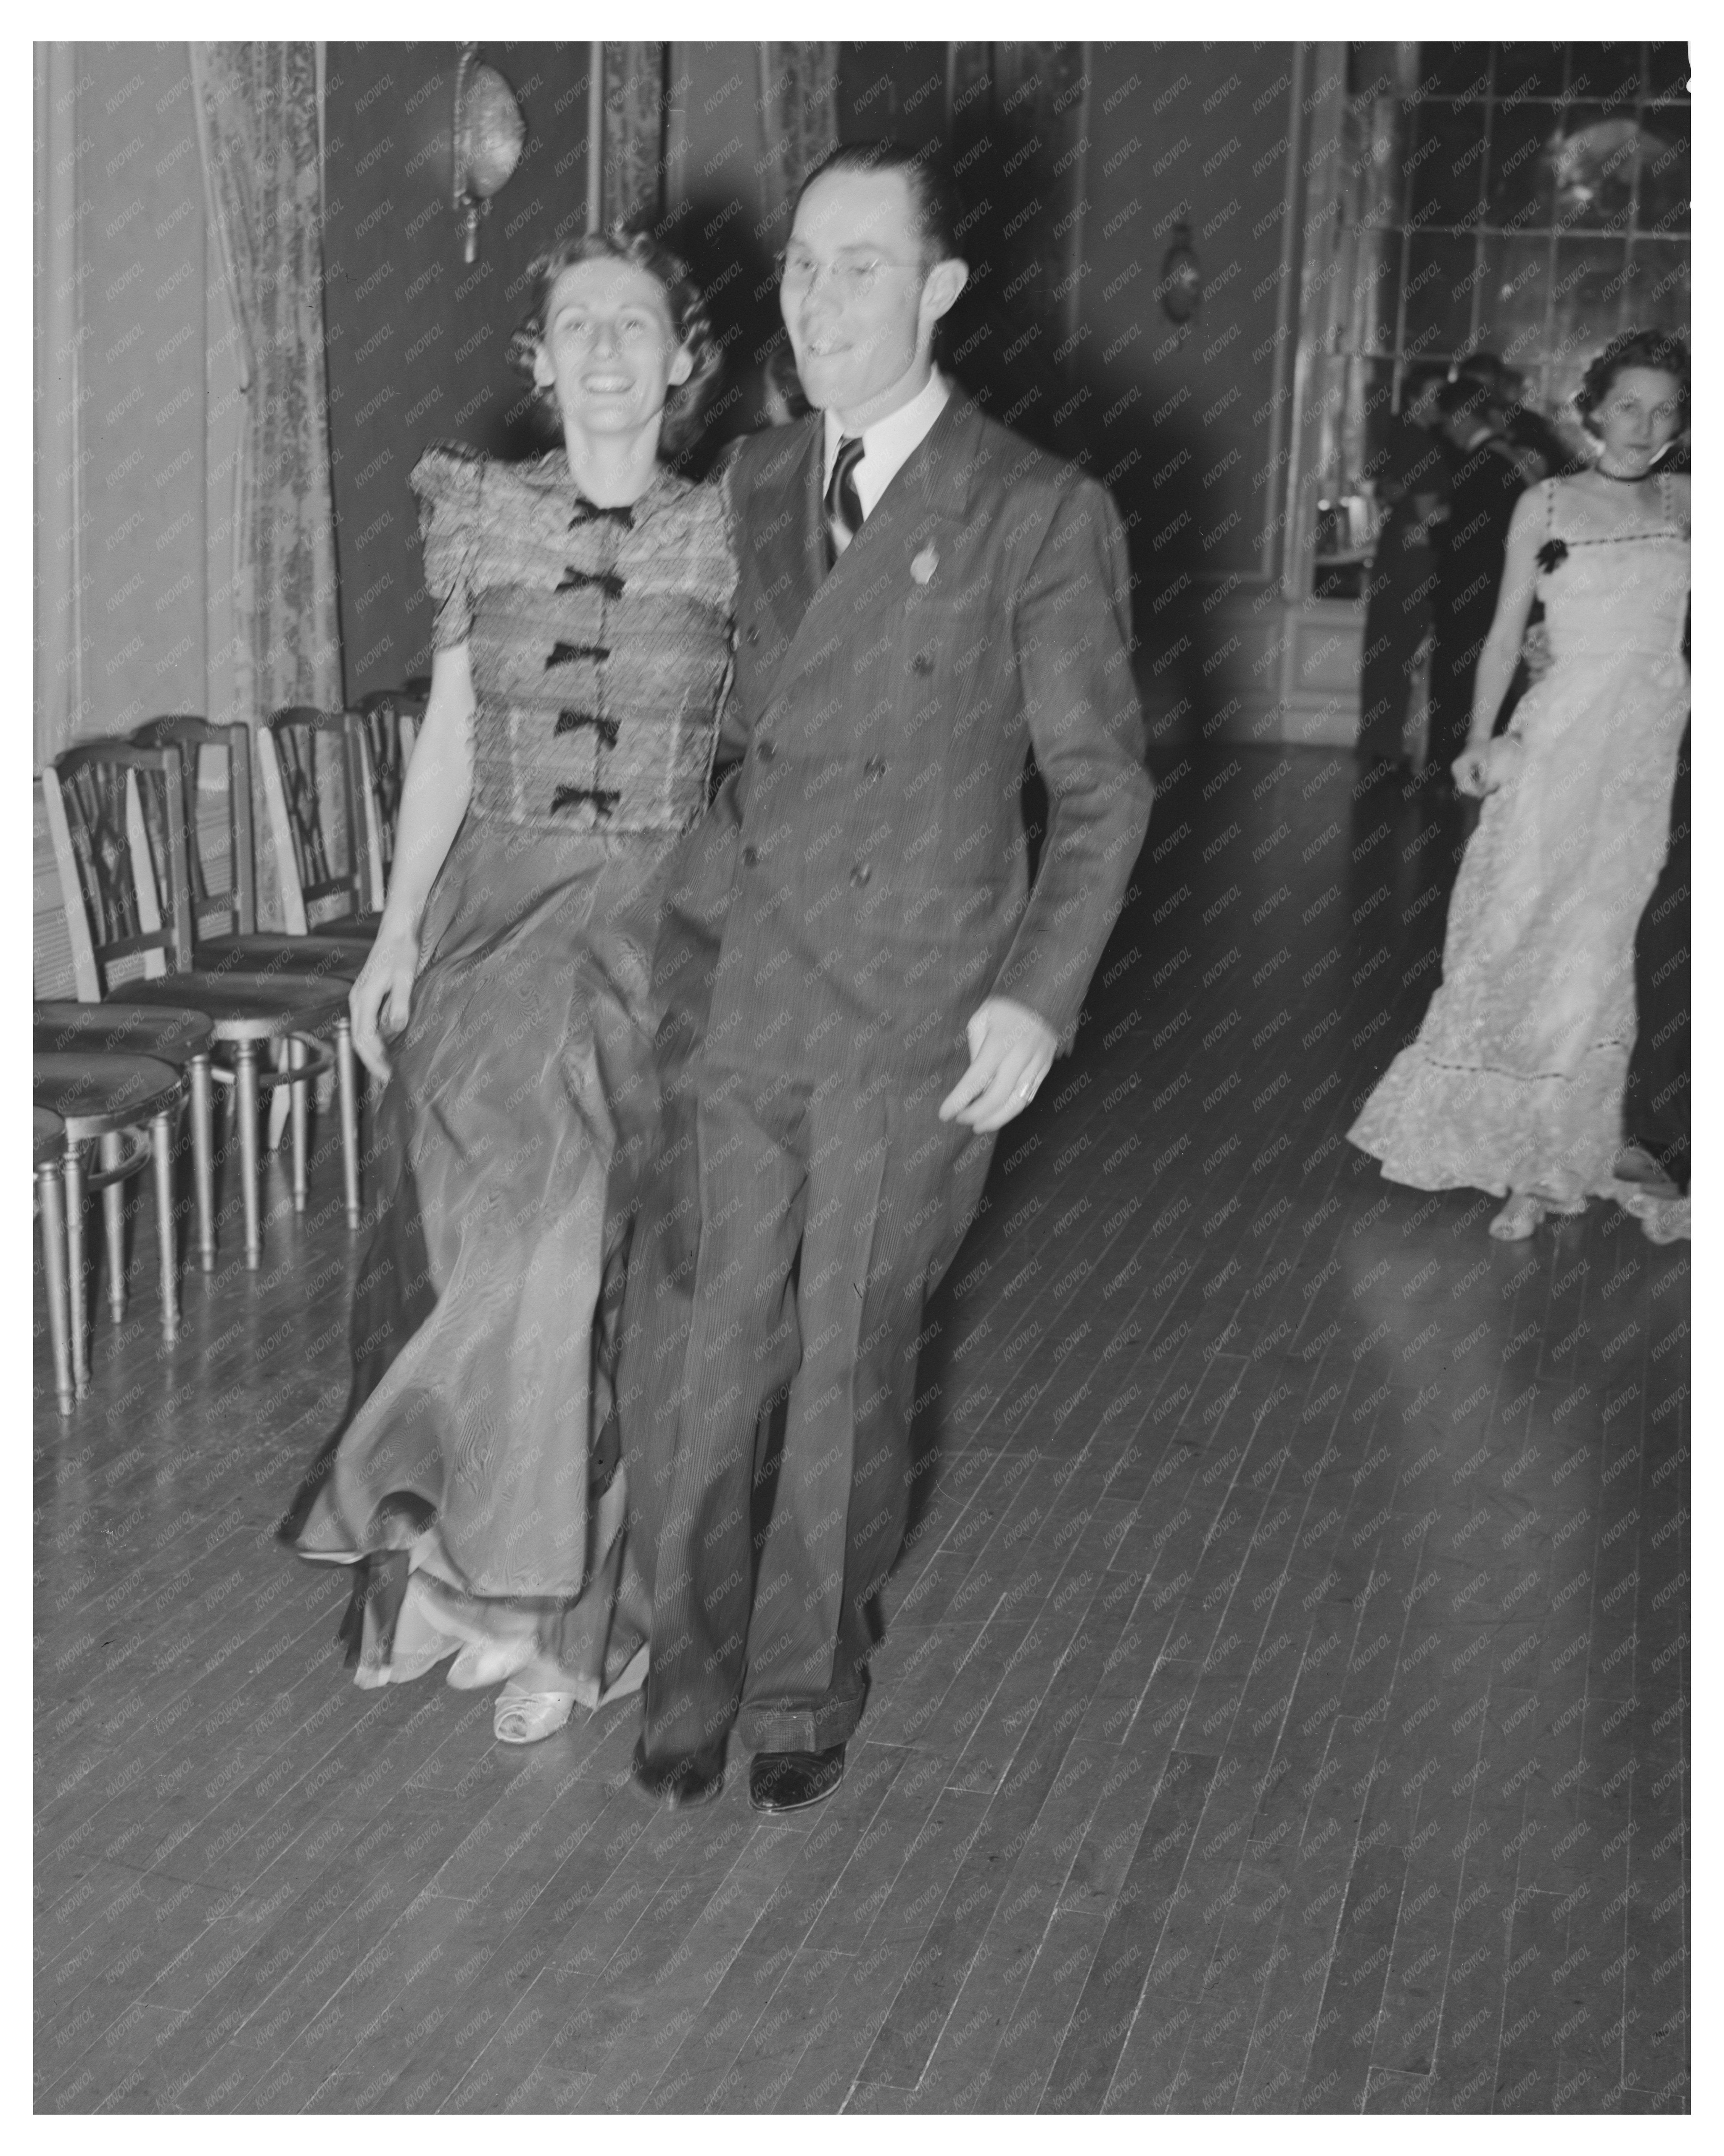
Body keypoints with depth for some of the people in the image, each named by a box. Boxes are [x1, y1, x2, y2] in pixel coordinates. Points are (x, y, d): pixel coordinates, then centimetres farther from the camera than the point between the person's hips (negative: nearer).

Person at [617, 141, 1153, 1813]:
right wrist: (688, 916, 9)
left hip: (911, 1016, -3)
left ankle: (807, 1678, 30)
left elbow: (1100, 783, -2)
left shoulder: (1042, 518, -6)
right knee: (695, 1350, 4)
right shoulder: (750, 486, 9)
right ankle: (691, 1666, 25)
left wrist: (1042, 993, -12)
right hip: (727, 987, 3)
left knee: (849, 1364, 9)